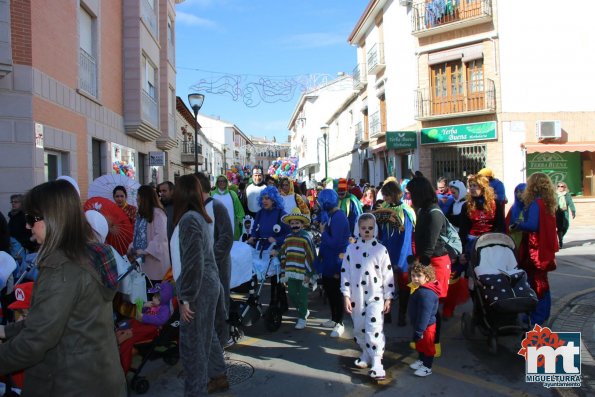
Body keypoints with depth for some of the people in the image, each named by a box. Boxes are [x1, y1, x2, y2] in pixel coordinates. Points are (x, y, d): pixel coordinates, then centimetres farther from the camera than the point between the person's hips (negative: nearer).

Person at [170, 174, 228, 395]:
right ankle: (218, 377, 37)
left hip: (198, 287, -9)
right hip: (206, 284, 10)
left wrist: (186, 298, -19)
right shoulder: (197, 216, 10)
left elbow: (194, 262, -23)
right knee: (206, 334, 22)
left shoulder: (189, 219, -19)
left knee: (192, 341, 2)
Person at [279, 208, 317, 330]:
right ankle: (304, 311, 33)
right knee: (292, 294, 12)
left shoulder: (306, 237, -9)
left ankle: (302, 318, 18)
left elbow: (310, 256, -12)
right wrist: (284, 268, 14)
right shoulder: (288, 237, 9)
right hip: (291, 272, 6)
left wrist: (308, 273, -13)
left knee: (302, 296, 4)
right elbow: (283, 253, 17)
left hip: (302, 273, -6)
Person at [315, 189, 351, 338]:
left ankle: (339, 324, 15)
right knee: (329, 289, 19)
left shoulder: (338, 217, -21)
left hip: (336, 261, -10)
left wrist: (323, 232, -13)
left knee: (336, 292, 1)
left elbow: (334, 243, -24)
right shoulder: (330, 215, 8)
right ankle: (334, 319, 33)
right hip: (328, 260, 10)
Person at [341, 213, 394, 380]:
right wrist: (346, 296, -3)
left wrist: (388, 298, -2)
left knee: (373, 330, -12)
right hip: (357, 297, 3)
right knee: (359, 330, 14)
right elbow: (345, 272, 1)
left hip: (376, 297, -3)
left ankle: (377, 363, -3)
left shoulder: (381, 249, -3)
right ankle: (366, 355, 36)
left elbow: (388, 274, -1)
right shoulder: (351, 249, 1)